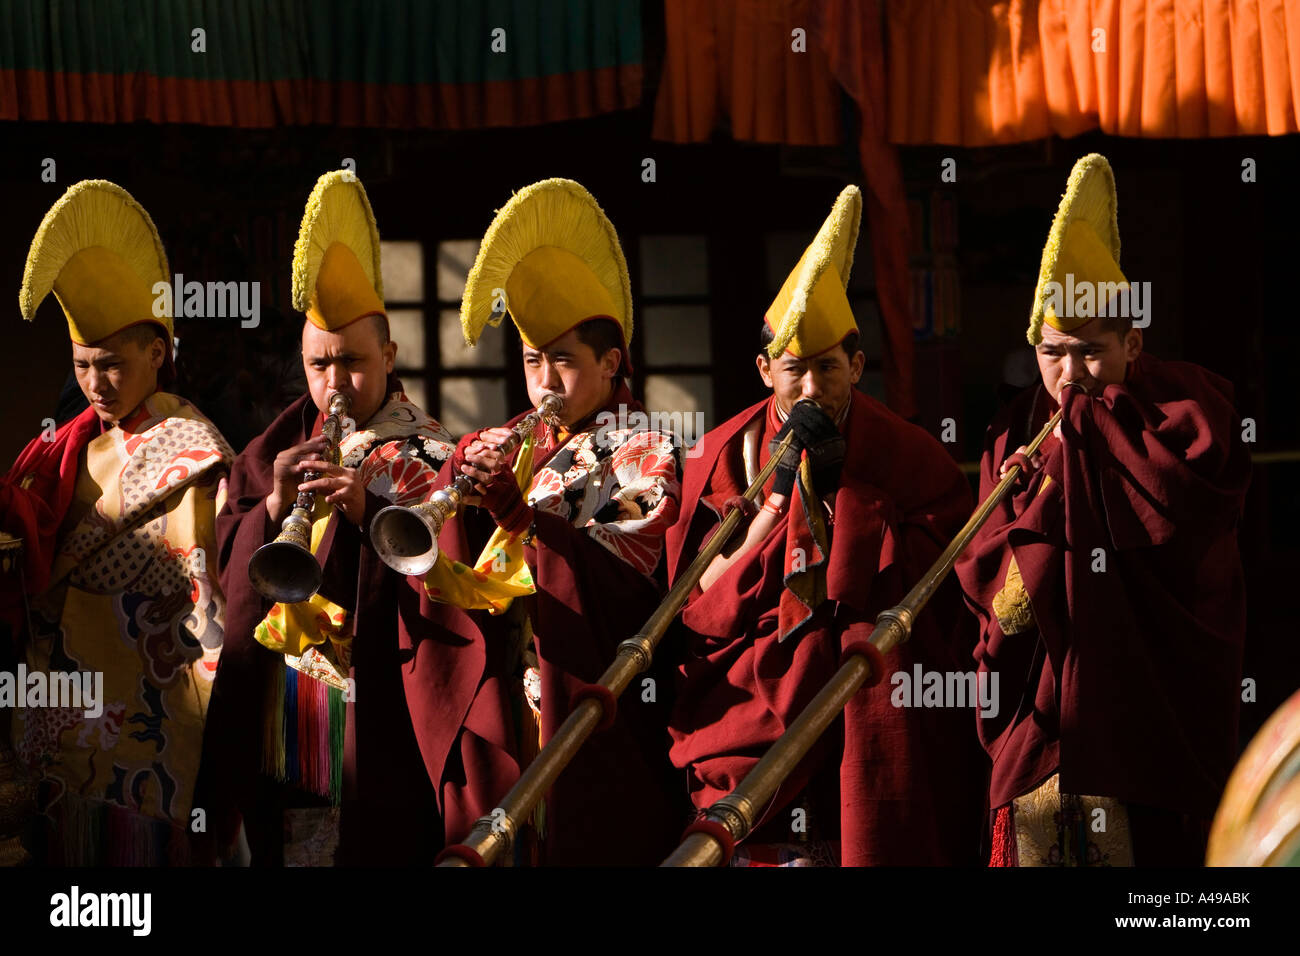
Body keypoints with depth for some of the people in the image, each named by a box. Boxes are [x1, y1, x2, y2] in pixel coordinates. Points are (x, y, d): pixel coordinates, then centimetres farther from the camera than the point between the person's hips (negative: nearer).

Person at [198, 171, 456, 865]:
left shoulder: (425, 455, -1)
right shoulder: (277, 449, 13)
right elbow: (228, 564, 6)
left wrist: (370, 508, -27)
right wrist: (275, 505, -12)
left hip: (373, 696, -4)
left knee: (370, 846, -3)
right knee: (282, 844, 7)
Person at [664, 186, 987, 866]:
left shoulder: (909, 456, 4)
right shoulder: (722, 458, 7)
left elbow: (929, 591, -7)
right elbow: (702, 606, -1)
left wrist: (845, 485, -10)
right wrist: (778, 492, -8)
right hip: (755, 703, 1)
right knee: (762, 849, -12)